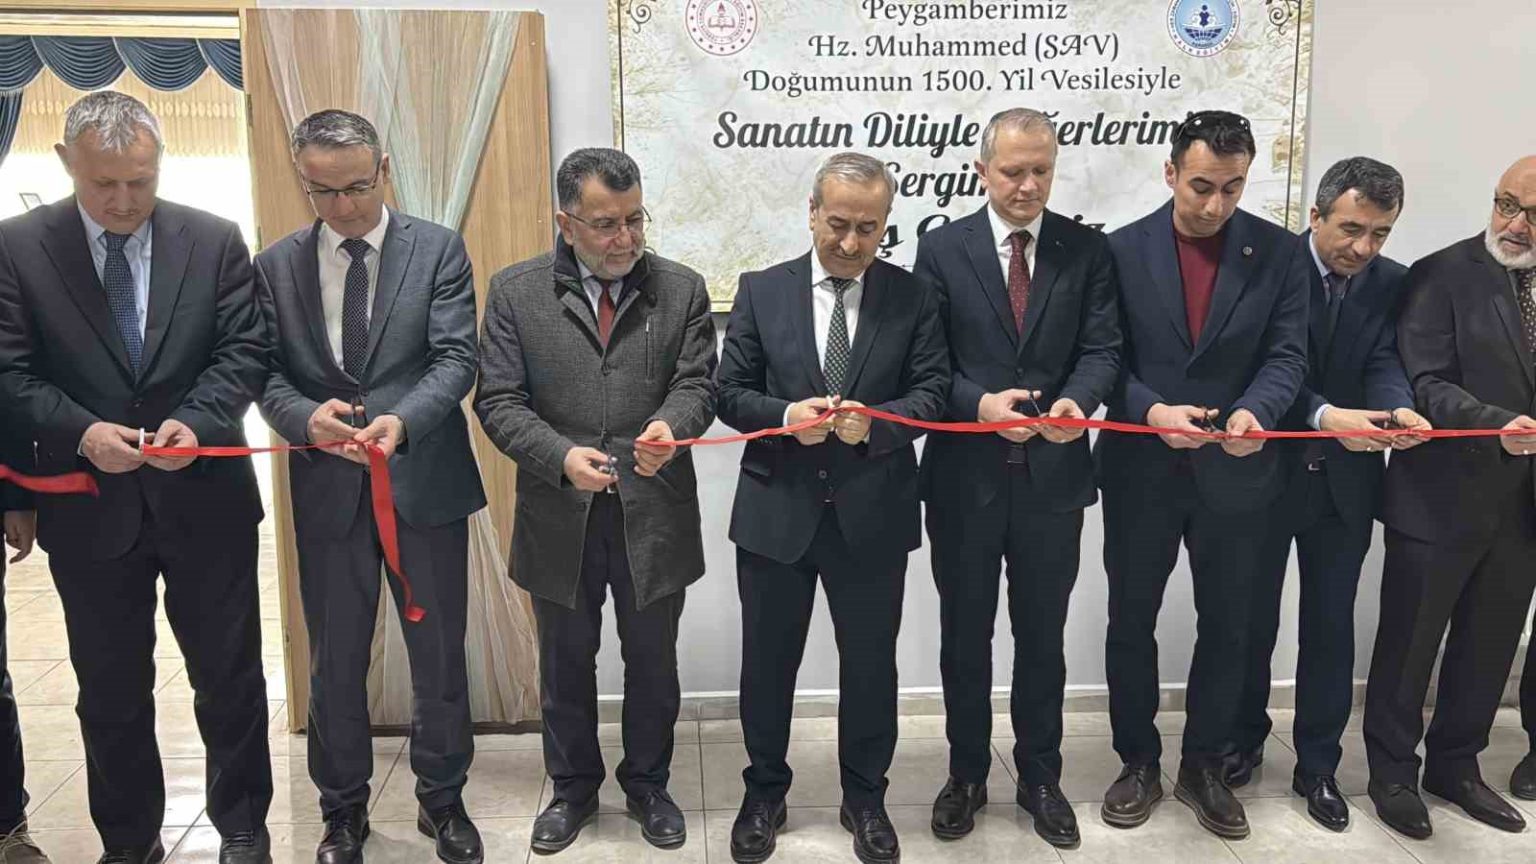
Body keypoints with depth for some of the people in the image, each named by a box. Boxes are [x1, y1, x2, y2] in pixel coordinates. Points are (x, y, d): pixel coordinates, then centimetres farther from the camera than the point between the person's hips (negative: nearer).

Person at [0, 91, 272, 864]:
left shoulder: (214, 240, 0)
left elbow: (243, 350, -3)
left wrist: (195, 421, -20)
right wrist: (81, 432, -21)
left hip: (204, 498, 0)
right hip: (88, 505, 0)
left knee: (229, 676, 11)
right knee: (111, 689, 14)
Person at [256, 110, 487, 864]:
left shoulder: (438, 248, -2)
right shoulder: (275, 266, 6)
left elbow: (455, 357, -10)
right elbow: (267, 375, 2)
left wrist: (402, 419, -27)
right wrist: (307, 417, -20)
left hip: (424, 480, -1)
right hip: (326, 488, 2)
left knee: (439, 654, 10)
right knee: (334, 661, 13)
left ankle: (442, 800, 31)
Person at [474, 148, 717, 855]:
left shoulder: (682, 289, 0)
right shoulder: (514, 292, -2)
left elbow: (697, 383, -4)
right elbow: (499, 400, -6)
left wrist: (670, 425, -27)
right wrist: (561, 457, -22)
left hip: (654, 517, 0)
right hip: (559, 519, 0)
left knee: (653, 663, 15)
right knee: (565, 665, 17)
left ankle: (647, 785, 37)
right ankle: (573, 788, 38)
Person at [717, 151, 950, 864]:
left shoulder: (914, 296, 1)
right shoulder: (761, 291, 1)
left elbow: (932, 391, -4)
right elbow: (731, 393, 0)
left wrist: (876, 423, -23)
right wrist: (786, 415, -19)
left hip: (873, 514, 0)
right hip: (777, 511, 0)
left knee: (871, 664, 13)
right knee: (767, 663, 13)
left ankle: (865, 798, 34)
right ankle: (764, 793, 35)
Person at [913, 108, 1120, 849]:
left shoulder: (1088, 250, 2)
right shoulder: (942, 249, -1)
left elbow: (1102, 348, -4)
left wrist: (1075, 400, -25)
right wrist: (980, 403, -22)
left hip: (1053, 474, 1)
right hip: (965, 473, 0)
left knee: (1042, 635, 14)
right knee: (964, 634, 13)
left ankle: (1040, 777, 31)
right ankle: (966, 773, 31)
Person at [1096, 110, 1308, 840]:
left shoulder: (1279, 252, -1)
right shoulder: (1122, 250, -5)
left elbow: (1286, 355, -5)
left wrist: (1253, 410, -26)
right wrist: (1150, 410, -24)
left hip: (1234, 473, 1)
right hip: (1141, 471, -1)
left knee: (1226, 626, 13)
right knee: (1131, 622, 11)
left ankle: (1203, 765, 32)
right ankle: (1138, 762, 30)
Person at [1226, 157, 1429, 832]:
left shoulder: (1392, 284, 2)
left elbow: (1384, 363, -10)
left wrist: (1399, 408, -33)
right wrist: (1325, 416, -34)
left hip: (1345, 482, 3)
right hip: (1266, 473, -3)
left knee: (1331, 626, 10)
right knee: (1252, 619, 11)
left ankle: (1318, 765, 24)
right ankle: (1244, 740, 31)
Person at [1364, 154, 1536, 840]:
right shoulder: (1442, 275, -10)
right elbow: (1426, 384, -17)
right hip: (1443, 497, -5)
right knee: (1409, 643, 8)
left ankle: (1455, 764, 35)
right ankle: (1392, 771, 25)